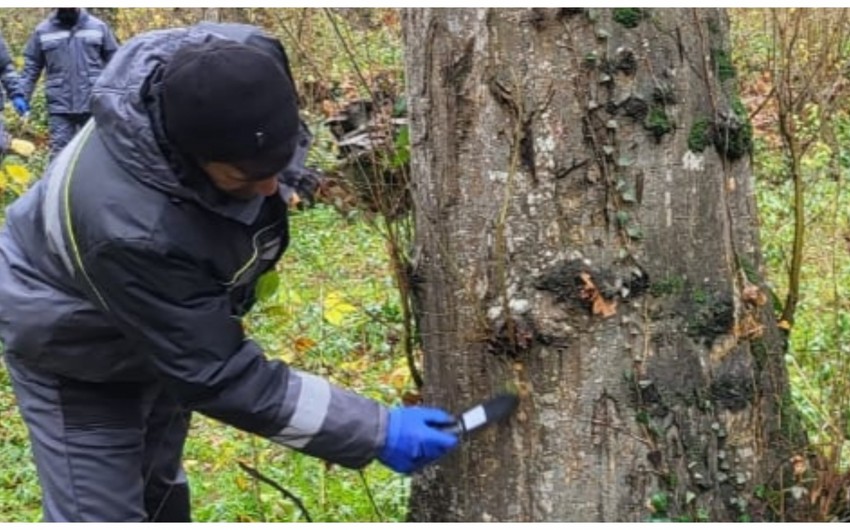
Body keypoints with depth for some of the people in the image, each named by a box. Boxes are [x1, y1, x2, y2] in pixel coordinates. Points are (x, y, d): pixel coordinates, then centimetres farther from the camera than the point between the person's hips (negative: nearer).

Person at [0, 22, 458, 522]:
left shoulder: (246, 64, -31)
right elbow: (217, 375, -37)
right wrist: (375, 431, -35)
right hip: (76, 346, -7)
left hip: (173, 323, 7)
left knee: (158, 487, 26)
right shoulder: (128, 229, -47)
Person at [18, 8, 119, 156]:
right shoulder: (43, 31, 4)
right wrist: (22, 98, 4)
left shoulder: (98, 27, 4)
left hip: (94, 105, 0)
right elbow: (31, 67, 10)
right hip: (59, 107, 0)